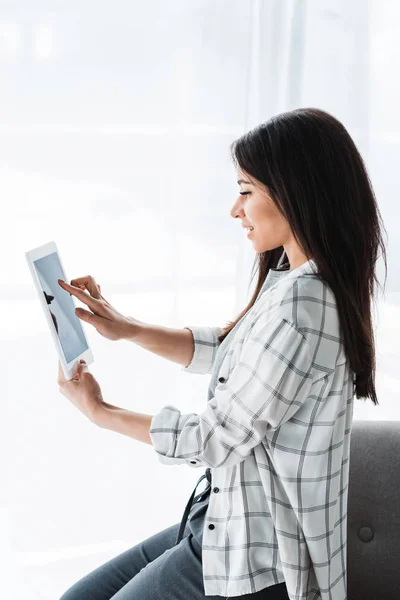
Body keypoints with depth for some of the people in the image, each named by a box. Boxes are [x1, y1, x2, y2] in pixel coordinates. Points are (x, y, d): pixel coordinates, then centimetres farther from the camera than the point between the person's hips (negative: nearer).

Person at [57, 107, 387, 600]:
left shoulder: (300, 310, -28)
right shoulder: (296, 282, 3)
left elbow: (212, 442, -21)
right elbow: (221, 351, 17)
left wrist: (100, 411, -7)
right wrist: (126, 328, 6)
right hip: (232, 518, 9)